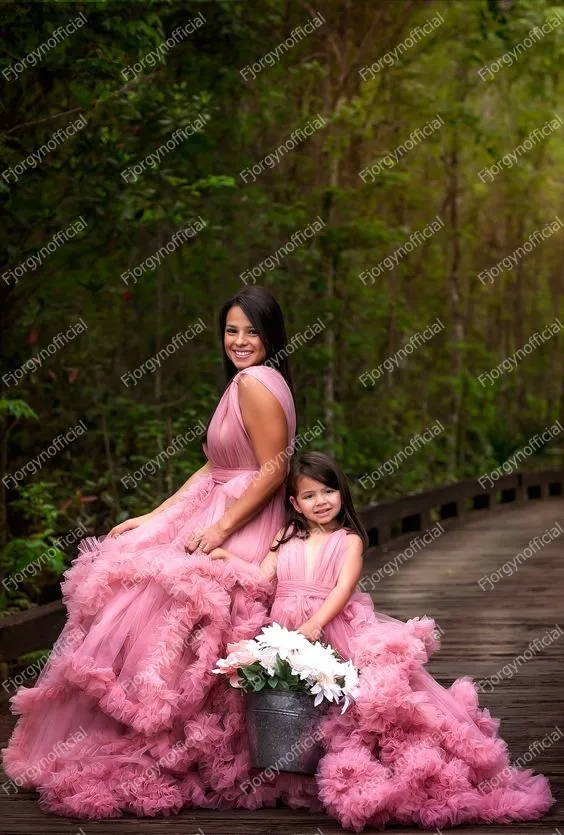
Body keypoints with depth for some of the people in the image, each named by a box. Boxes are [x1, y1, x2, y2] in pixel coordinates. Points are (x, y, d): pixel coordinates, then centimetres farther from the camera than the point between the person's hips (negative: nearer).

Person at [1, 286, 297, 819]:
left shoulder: (255, 383, -15)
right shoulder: (244, 383, 16)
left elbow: (274, 470, -20)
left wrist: (220, 529, -18)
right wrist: (155, 517, 12)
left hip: (241, 530, -10)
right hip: (216, 516, 10)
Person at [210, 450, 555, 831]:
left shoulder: (349, 540, 7)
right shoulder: (286, 538, 18)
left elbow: (343, 588, -7)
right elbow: (262, 579, 10)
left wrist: (315, 624, -21)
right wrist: (227, 556, 0)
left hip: (336, 628, -4)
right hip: (285, 630, 4)